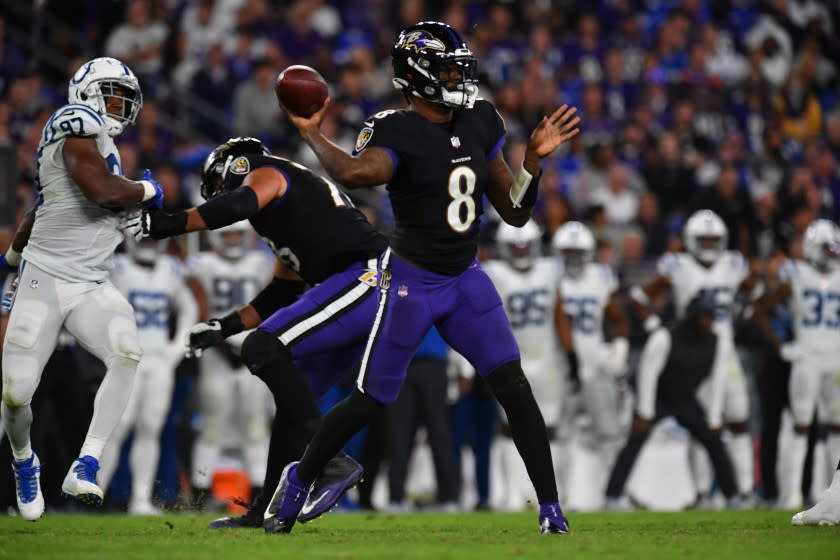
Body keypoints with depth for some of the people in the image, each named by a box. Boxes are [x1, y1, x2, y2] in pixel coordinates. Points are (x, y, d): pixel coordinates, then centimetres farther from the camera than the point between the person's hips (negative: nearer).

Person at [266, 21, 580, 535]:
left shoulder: (479, 124, 3)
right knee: (370, 401, 4)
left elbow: (515, 213, 7)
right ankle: (299, 479, 28)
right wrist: (311, 134, -30)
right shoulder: (396, 132, -18)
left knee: (515, 388, -7)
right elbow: (354, 172, -43)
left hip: (466, 280, 5)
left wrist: (534, 161, -7)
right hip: (411, 281, -5)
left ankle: (552, 510, -2)